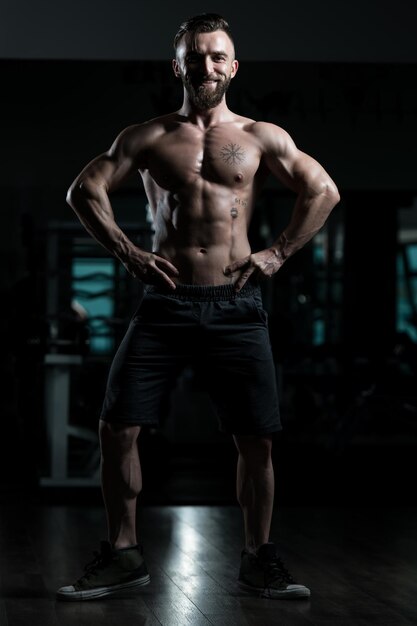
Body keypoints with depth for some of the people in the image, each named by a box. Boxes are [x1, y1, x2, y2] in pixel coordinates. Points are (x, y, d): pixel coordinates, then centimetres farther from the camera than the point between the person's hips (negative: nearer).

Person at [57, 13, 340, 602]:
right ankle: (123, 555, 7)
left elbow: (324, 192, 11)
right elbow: (84, 190, 8)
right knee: (117, 426, -6)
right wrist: (127, 252, 0)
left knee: (257, 439, -2)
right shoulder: (148, 137, 9)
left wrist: (277, 253, 3)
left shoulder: (261, 138, 9)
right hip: (166, 303, 0)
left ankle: (258, 559, 14)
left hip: (236, 306, 0)